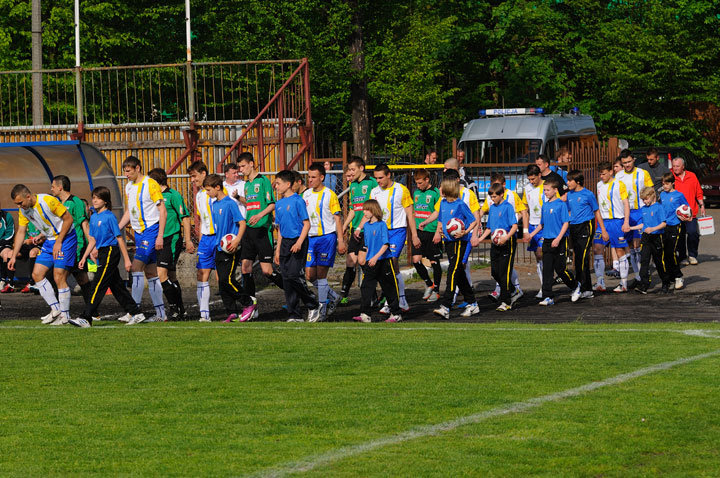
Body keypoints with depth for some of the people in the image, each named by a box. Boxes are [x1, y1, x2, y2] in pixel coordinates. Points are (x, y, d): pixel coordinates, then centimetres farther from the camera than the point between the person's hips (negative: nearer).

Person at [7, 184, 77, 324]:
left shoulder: (48, 201, -24)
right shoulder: (23, 210, -1)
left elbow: (68, 219, -18)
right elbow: (20, 232, 7)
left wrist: (59, 242, -18)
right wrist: (14, 256, 2)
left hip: (65, 238, -8)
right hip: (49, 241, 8)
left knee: (59, 277, -12)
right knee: (37, 274, 1)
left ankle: (65, 316, 0)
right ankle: (55, 309, 9)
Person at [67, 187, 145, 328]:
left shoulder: (109, 217, -11)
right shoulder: (94, 217, 13)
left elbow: (119, 238, -11)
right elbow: (92, 240, 20)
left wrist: (127, 259, -11)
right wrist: (84, 257, 15)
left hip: (110, 252, -9)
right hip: (102, 253, 9)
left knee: (97, 286, -11)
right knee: (117, 287, 12)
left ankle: (86, 318, -14)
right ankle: (136, 313, 19)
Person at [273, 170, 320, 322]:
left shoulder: (298, 201, -8)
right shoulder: (279, 204, 13)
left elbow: (306, 224, -10)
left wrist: (299, 242, -20)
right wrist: (278, 249, 17)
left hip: (298, 242, -7)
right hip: (285, 242, 7)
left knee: (294, 276, -16)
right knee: (286, 279, 3)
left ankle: (313, 305, 3)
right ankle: (294, 315, 7)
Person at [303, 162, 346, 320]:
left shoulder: (330, 195, -5)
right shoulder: (305, 195, 11)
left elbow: (337, 218, -4)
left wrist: (341, 240, -9)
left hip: (327, 237, -6)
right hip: (310, 238, 6)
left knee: (321, 273, -6)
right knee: (310, 275, 2)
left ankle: (322, 307, 1)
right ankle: (333, 297, 21)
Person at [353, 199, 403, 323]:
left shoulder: (382, 225, -11)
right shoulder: (366, 226, 10)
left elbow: (385, 244, -16)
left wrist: (376, 257, -24)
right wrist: (365, 257, 20)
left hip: (384, 260, -6)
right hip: (370, 262, 6)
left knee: (389, 289, 4)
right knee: (366, 287, -5)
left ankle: (396, 314, 14)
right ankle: (365, 314, -9)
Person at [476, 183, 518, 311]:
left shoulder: (508, 207, -8)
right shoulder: (492, 208, 14)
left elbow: (514, 226, -15)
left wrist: (506, 237, -29)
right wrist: (480, 239, 12)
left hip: (507, 243, -8)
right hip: (495, 243, 8)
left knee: (504, 273, -8)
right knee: (495, 272, 7)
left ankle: (505, 302, -4)